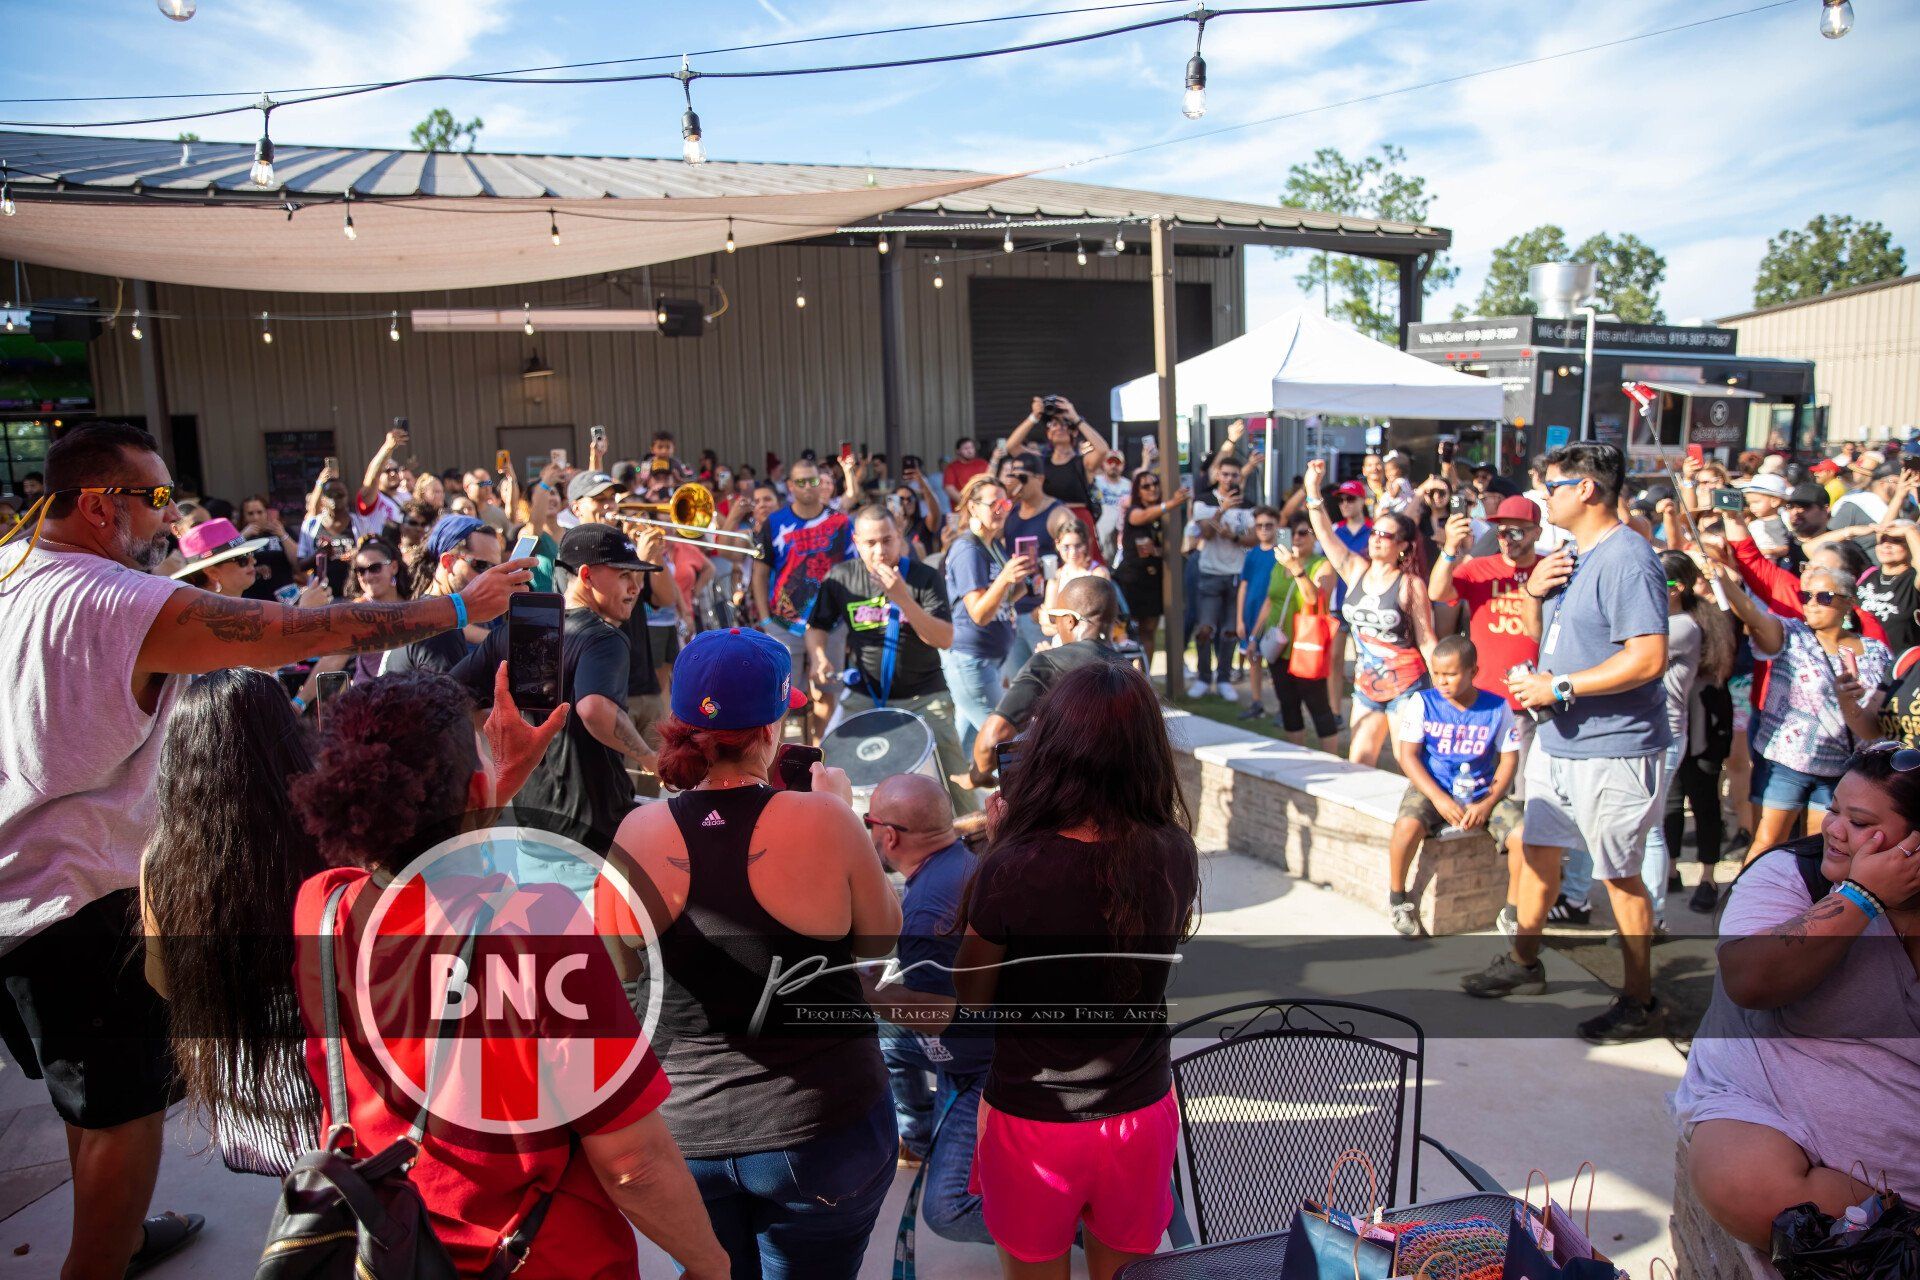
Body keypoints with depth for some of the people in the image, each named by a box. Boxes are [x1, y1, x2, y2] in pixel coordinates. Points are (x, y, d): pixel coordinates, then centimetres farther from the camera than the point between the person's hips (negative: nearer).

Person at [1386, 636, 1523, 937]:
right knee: (1407, 826, -33)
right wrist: (1439, 799, -16)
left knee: (1522, 835, -23)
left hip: (1482, 793, 2)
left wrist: (1488, 804, -12)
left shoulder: (1497, 707, -1)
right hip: (1432, 790, -1)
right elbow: (1408, 755, -6)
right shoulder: (1422, 703, -4)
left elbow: (1510, 757, 1)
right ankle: (1397, 898, -6)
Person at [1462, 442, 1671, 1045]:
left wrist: (1558, 687, -23)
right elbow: (1540, 631, 20)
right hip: (1557, 738, 10)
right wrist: (1534, 591, 0)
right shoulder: (1571, 555, 11)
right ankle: (1523, 961, 37)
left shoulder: (1626, 560, -20)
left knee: (1619, 875, 1)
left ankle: (1641, 1001, 16)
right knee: (1539, 849, 20)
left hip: (1612, 749, -10)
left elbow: (1648, 658, -27)